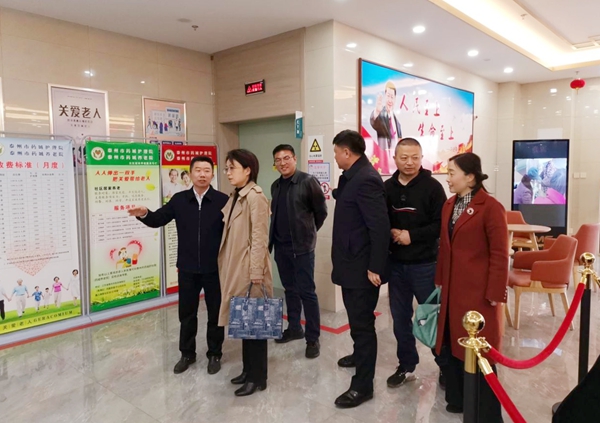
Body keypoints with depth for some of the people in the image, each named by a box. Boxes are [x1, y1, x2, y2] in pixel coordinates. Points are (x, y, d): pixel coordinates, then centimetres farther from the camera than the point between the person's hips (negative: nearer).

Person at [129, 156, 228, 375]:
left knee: (215, 312, 12)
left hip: (214, 268, -3)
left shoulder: (222, 200, -8)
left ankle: (214, 355, 30)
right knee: (186, 313, 16)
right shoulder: (179, 200, 2)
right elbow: (159, 219, 3)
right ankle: (187, 354, 35)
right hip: (187, 268, 3)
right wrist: (144, 214, -17)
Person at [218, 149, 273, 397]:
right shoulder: (235, 196, 12)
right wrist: (226, 265, 15)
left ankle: (258, 378, 15)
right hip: (235, 268, 9)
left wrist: (257, 271, -20)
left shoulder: (255, 196, -15)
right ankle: (248, 370, 30)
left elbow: (260, 237, -19)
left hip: (250, 269, -9)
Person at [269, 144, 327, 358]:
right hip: (281, 246, 6)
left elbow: (321, 211, -5)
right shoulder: (276, 186, 10)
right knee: (290, 289, 16)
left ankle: (313, 338, 7)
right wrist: (274, 237, 16)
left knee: (307, 291, -2)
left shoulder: (308, 181, -10)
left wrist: (308, 232, 6)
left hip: (301, 246, -6)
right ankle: (294, 328, 29)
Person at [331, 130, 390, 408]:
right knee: (356, 318, 26)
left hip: (363, 267, -10)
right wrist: (337, 193, 13)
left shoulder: (366, 179, -22)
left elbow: (380, 226, -25)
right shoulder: (353, 176, 9)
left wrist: (375, 267, -24)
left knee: (362, 322, 1)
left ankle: (363, 385, 15)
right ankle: (360, 354, 48)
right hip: (351, 263, 10)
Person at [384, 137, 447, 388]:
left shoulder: (432, 187, -6)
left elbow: (441, 224, -10)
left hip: (425, 264, -3)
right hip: (395, 264, 4)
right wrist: (390, 232, -9)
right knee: (400, 317, 12)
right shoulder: (387, 188, 4)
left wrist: (412, 235, -17)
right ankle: (406, 366, 28)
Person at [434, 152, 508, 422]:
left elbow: (499, 255, -14)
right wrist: (440, 282, 10)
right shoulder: (449, 206, 10)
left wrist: (495, 294, -15)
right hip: (452, 290, 7)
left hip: (479, 292, -7)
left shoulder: (490, 207, -14)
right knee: (452, 346, 16)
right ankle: (458, 400, 36)